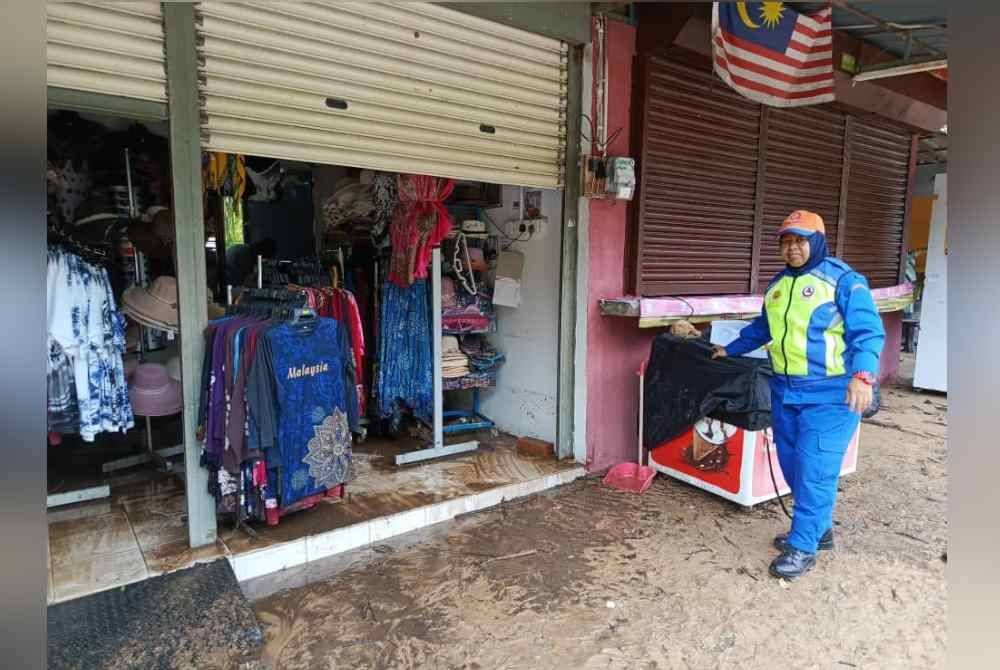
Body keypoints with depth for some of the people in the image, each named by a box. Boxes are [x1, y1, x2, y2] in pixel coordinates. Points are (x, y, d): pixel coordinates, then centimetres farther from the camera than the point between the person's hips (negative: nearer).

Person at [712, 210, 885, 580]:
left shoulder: (843, 279, -8)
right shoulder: (778, 283, 13)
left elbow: (868, 332, -15)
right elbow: (762, 327, 28)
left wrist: (862, 376, -28)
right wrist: (731, 349, 33)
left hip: (830, 393, -7)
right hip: (785, 391, 7)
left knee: (815, 469, -6)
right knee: (792, 465, 13)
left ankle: (802, 546, 6)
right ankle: (819, 528, 31)